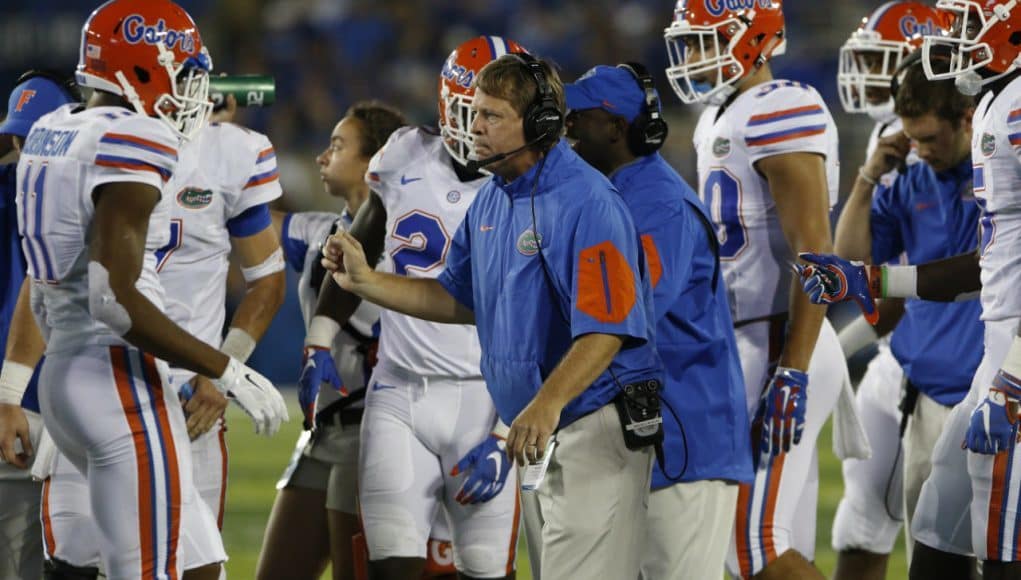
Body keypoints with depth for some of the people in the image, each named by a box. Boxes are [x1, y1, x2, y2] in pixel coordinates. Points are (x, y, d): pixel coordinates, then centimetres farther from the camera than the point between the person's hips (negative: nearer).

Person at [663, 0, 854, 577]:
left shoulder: (781, 113, -14)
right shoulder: (721, 120, 17)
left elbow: (814, 254, -20)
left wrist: (792, 373, -25)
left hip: (777, 349, -10)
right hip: (742, 346, 10)